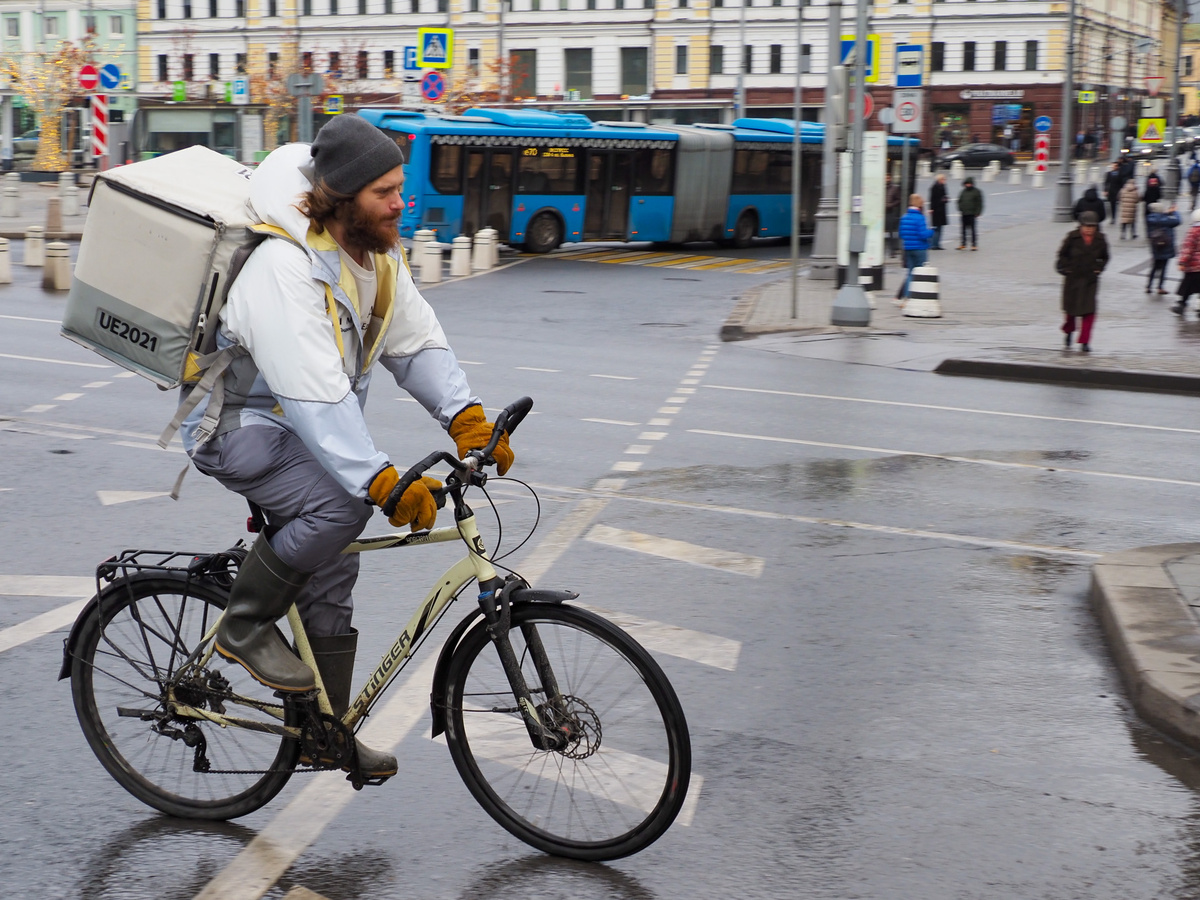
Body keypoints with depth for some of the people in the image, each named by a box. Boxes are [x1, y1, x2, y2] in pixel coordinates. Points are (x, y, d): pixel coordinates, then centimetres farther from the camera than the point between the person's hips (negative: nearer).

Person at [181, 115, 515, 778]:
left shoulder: (377, 254, -2)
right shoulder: (285, 269, -30)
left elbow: (418, 343, -2)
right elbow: (314, 396, -36)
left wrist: (467, 416, -17)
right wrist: (381, 479, -42)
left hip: (303, 426, 9)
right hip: (239, 426, -9)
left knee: (332, 575, 8)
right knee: (341, 503, -31)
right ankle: (245, 625, -11)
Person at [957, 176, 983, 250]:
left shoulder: (977, 192, -3)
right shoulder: (964, 191, 12)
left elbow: (979, 203, -5)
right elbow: (960, 201, 18)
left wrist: (977, 213, -11)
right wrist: (960, 210, 7)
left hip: (972, 214, -5)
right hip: (964, 214, 5)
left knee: (972, 229, -3)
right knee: (964, 229, 9)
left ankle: (974, 245, 3)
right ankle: (963, 244, 16)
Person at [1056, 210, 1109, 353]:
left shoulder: (1100, 240, -2)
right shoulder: (1073, 238, -8)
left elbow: (1105, 257, 14)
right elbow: (1063, 254, 4)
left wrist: (1099, 268, 1)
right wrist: (1065, 267, -6)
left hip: (1090, 280, 1)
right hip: (1073, 278, 0)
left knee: (1089, 311, -8)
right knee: (1070, 308, 11)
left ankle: (1085, 342, -3)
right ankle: (1068, 332, 41)